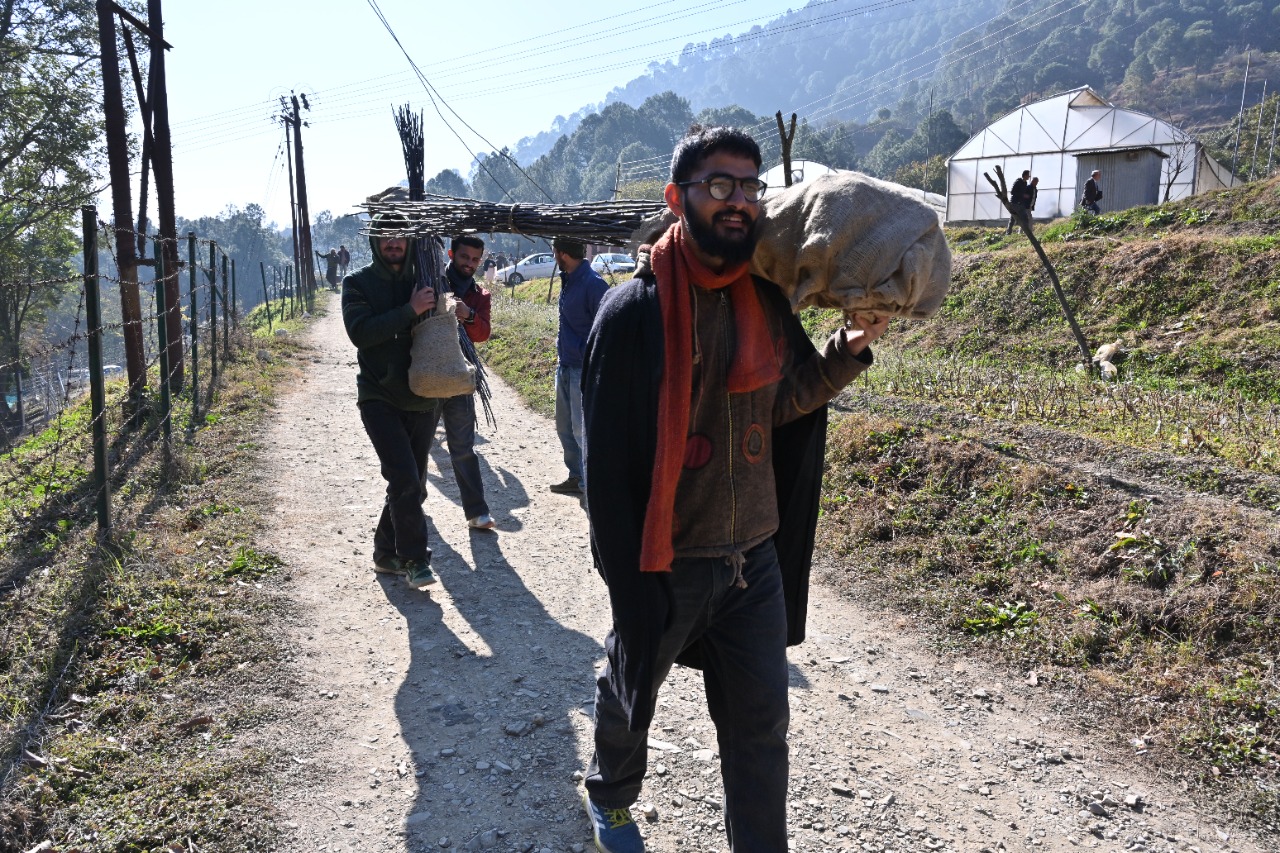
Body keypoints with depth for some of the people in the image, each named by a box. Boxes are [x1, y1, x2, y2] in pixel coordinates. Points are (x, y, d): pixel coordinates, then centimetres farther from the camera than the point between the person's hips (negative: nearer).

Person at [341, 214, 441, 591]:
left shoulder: (423, 281, 9)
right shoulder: (358, 283, -1)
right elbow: (361, 332, -17)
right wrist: (410, 310, -22)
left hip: (422, 400, 4)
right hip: (380, 399, -4)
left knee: (411, 485, 11)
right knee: (404, 479, -15)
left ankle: (386, 552, 27)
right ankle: (414, 559, -1)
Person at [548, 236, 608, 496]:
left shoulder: (593, 284, -18)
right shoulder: (568, 281, 10)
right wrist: (560, 351, 18)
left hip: (584, 370, -9)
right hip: (565, 366, 10)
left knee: (582, 430, -5)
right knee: (565, 427, 16)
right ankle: (576, 477, 29)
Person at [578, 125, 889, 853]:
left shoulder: (767, 301, 1)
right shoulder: (637, 310, -17)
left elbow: (780, 405, 5)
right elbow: (609, 457, -16)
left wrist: (849, 349, -9)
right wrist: (627, 577, -15)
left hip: (756, 559, 4)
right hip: (667, 565, -4)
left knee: (761, 724, 13)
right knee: (631, 694, 21)